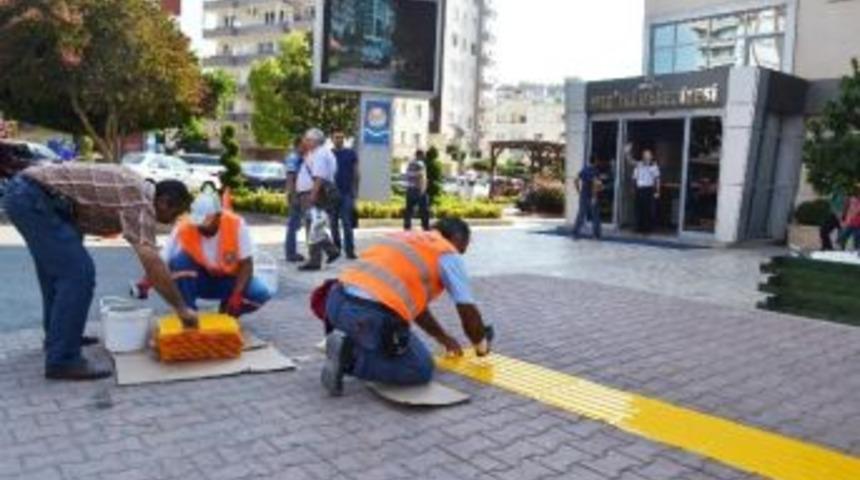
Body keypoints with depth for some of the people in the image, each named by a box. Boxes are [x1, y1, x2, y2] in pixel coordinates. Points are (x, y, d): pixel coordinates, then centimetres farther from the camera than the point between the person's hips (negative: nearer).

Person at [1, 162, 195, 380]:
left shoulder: (138, 188, 13)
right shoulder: (140, 202, -16)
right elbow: (151, 261, -25)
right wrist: (182, 308, -20)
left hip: (25, 191, 11)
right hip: (35, 199, -11)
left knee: (57, 270, 24)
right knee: (78, 273, -13)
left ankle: (58, 335, 40)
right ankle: (62, 360, -7)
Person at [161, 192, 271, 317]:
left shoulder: (236, 225, -23)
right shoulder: (184, 229, -22)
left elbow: (246, 265, -20)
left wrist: (237, 295, -33)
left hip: (229, 280, 0)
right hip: (200, 281, 0)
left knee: (261, 294, -28)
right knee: (179, 260, -30)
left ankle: (227, 313, 3)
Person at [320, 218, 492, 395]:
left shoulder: (405, 238, 29)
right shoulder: (448, 255, 7)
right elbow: (468, 313, 6)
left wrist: (444, 338, 45)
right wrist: (481, 345, 27)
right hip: (373, 314, -9)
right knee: (422, 370, 11)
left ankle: (347, 344, 9)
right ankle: (350, 358, -5)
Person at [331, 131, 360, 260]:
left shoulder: (351, 153, 5)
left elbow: (356, 173, 6)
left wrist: (355, 190, -2)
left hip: (347, 193, -2)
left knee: (347, 223, -9)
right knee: (334, 223, 8)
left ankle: (350, 250, -10)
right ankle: (336, 248, 19)